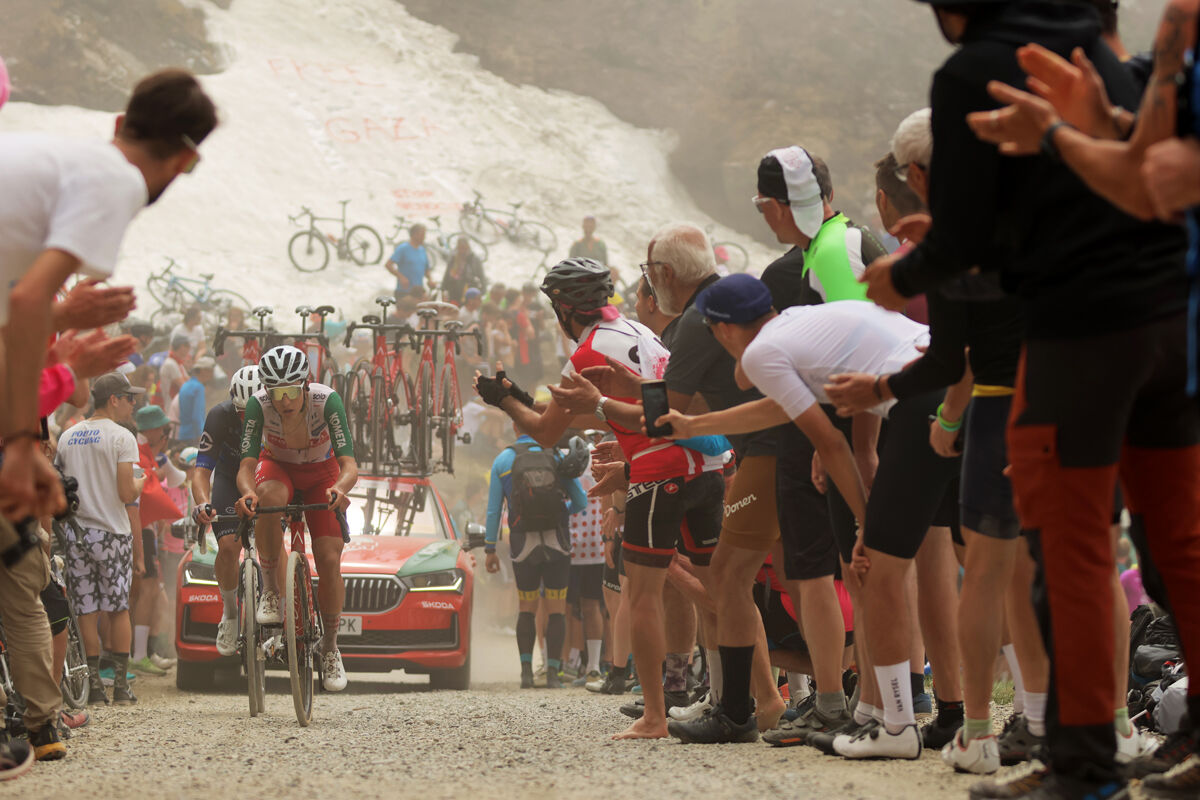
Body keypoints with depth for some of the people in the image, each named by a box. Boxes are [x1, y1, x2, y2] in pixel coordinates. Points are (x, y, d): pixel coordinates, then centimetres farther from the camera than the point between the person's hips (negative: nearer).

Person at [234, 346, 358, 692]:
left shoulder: (327, 401, -33)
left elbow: (349, 464, -36)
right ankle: (271, 591, -21)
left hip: (321, 474, 0)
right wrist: (247, 493, -55)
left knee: (330, 561, -12)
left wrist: (340, 488, -58)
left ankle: (330, 647, 10)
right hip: (278, 467, 0)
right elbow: (246, 466, -33)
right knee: (268, 500, -38)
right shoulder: (258, 405, -30)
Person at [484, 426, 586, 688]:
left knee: (527, 610, 14)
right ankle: (552, 673, -4)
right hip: (557, 543, 0)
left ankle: (526, 670, 1)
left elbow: (493, 510, -2)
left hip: (523, 545, 0)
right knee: (556, 610, 5)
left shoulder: (503, 460, -2)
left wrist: (490, 549, 5)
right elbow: (581, 501, 3)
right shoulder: (557, 458, 0)